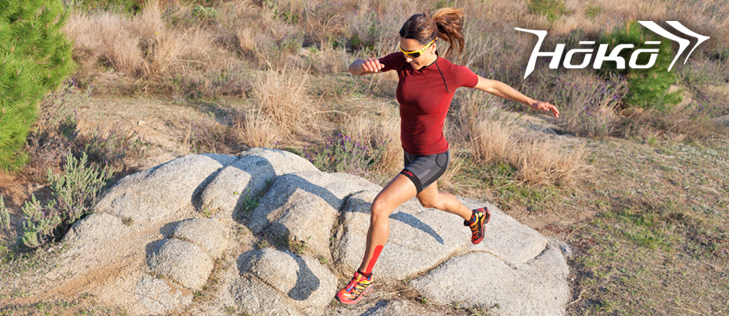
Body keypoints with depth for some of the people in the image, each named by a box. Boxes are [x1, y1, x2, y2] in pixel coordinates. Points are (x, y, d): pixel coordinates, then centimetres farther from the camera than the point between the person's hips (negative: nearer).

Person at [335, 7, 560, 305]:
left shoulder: (453, 72, -25)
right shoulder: (403, 59, -13)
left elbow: (491, 85, -5)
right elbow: (354, 69, -13)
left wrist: (532, 103, -8)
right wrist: (366, 63, -38)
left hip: (432, 159, -7)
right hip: (412, 152, 7)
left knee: (379, 207, -17)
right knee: (430, 202, 34)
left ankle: (363, 278, 3)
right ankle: (475, 216, 64)